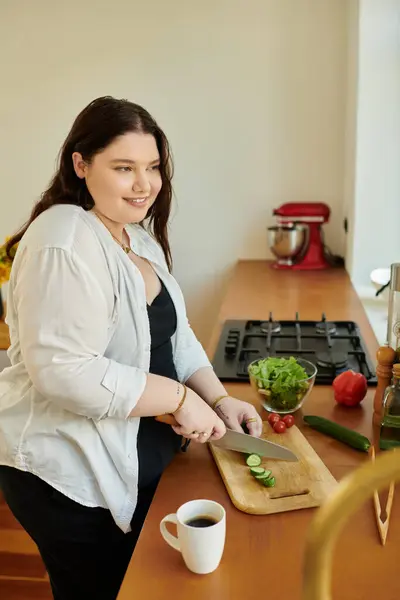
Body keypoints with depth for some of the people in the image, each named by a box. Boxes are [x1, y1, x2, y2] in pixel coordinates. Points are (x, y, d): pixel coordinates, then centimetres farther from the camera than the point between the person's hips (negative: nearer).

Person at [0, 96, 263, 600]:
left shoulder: (140, 236, 6)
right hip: (68, 475, -8)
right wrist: (179, 397, -24)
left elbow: (175, 334, 11)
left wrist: (219, 398, -3)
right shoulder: (66, 242, -23)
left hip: (132, 460, 9)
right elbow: (62, 371, -31)